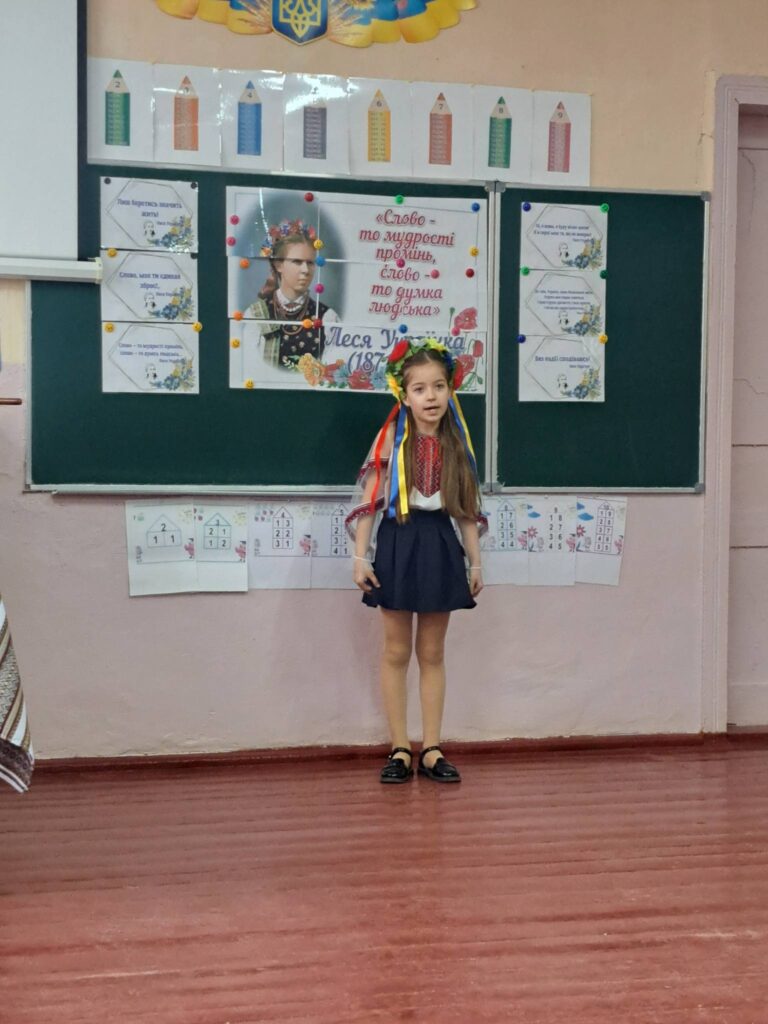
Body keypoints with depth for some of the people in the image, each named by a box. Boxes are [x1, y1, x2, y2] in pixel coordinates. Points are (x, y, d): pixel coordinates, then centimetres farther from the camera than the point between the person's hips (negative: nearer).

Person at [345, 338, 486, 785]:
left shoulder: (455, 442, 4)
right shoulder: (391, 438, -5)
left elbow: (467, 508, 7)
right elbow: (369, 500, -6)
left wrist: (476, 562, 7)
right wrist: (361, 557, -10)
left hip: (440, 547, 3)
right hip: (398, 545, -2)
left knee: (433, 653, 10)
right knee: (397, 652, 6)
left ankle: (432, 749, 17)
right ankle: (400, 749, 14)